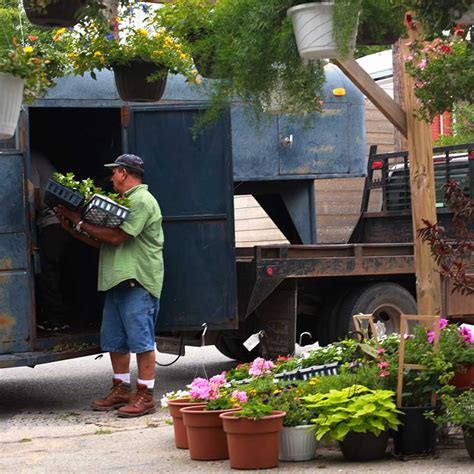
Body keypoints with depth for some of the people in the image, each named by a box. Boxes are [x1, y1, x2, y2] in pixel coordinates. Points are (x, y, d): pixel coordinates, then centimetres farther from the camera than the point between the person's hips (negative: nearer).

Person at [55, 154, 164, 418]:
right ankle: (121, 391, 22)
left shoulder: (142, 201, -9)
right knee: (115, 340, 13)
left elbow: (116, 237, -18)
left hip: (138, 281, -10)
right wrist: (73, 230, 9)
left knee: (142, 341, -6)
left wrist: (80, 223, -10)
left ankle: (145, 396, -3)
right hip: (117, 280, 10)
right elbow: (103, 243, 19)